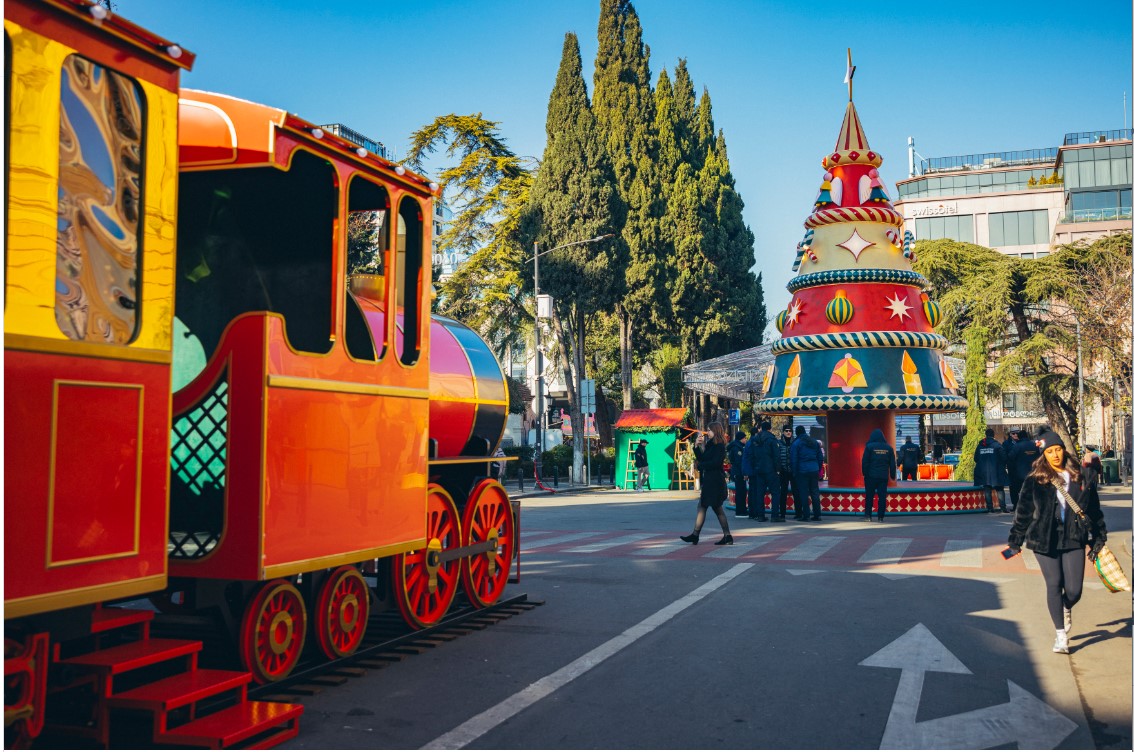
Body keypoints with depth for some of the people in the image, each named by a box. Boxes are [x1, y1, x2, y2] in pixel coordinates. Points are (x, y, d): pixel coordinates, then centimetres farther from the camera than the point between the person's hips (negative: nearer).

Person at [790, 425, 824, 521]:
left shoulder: (796, 443, -4)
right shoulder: (814, 442, 11)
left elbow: (794, 459, -6)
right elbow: (820, 457, 13)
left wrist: (794, 472, 0)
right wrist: (818, 469, 17)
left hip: (802, 471, -4)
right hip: (814, 470, 4)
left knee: (803, 493, 0)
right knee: (815, 492, 9)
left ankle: (806, 516, -2)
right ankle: (817, 515, 10)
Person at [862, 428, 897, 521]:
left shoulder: (869, 447, -5)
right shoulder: (889, 448, 6)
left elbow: (865, 462, -7)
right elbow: (892, 464, 9)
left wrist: (865, 473, 1)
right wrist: (893, 475, 16)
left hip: (871, 476, -2)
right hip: (884, 476, 2)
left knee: (869, 496, 6)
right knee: (882, 496, 5)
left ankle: (868, 516, 2)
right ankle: (881, 516, 3)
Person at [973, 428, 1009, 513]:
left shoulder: (980, 445, 5)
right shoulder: (996, 444, -7)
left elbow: (975, 458, 8)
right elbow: (1003, 457, -8)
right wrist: (1004, 467, 7)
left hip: (984, 471, 3)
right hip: (995, 471, -3)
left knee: (987, 490, 6)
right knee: (1000, 489, 2)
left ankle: (990, 507, 3)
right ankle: (1003, 507, -4)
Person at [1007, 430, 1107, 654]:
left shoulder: (1080, 479, 5)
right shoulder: (1035, 481, 0)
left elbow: (1094, 510, 11)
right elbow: (1024, 512, 4)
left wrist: (1098, 540, 10)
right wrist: (1015, 541, 5)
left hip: (1074, 541, 1)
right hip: (1045, 541, -1)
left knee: (1074, 590, -1)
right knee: (1054, 586, -1)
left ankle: (1066, 609, 36)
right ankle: (1061, 636, 11)